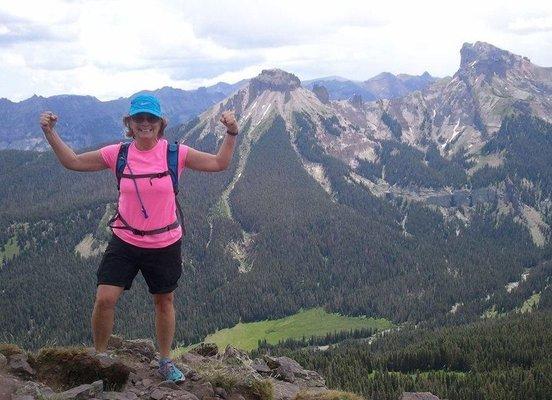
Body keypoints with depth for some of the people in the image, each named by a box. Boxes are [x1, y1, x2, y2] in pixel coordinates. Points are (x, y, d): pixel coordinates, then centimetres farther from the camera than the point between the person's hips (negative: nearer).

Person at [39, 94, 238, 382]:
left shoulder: (175, 153, -10)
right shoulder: (117, 154, -5)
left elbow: (219, 163, -8)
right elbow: (73, 162, 3)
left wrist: (231, 134, -20)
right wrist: (50, 133, -6)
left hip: (165, 244, 0)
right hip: (124, 241, 1)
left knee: (164, 302, 14)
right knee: (104, 299, -8)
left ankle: (165, 361, 33)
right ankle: (99, 356, 16)